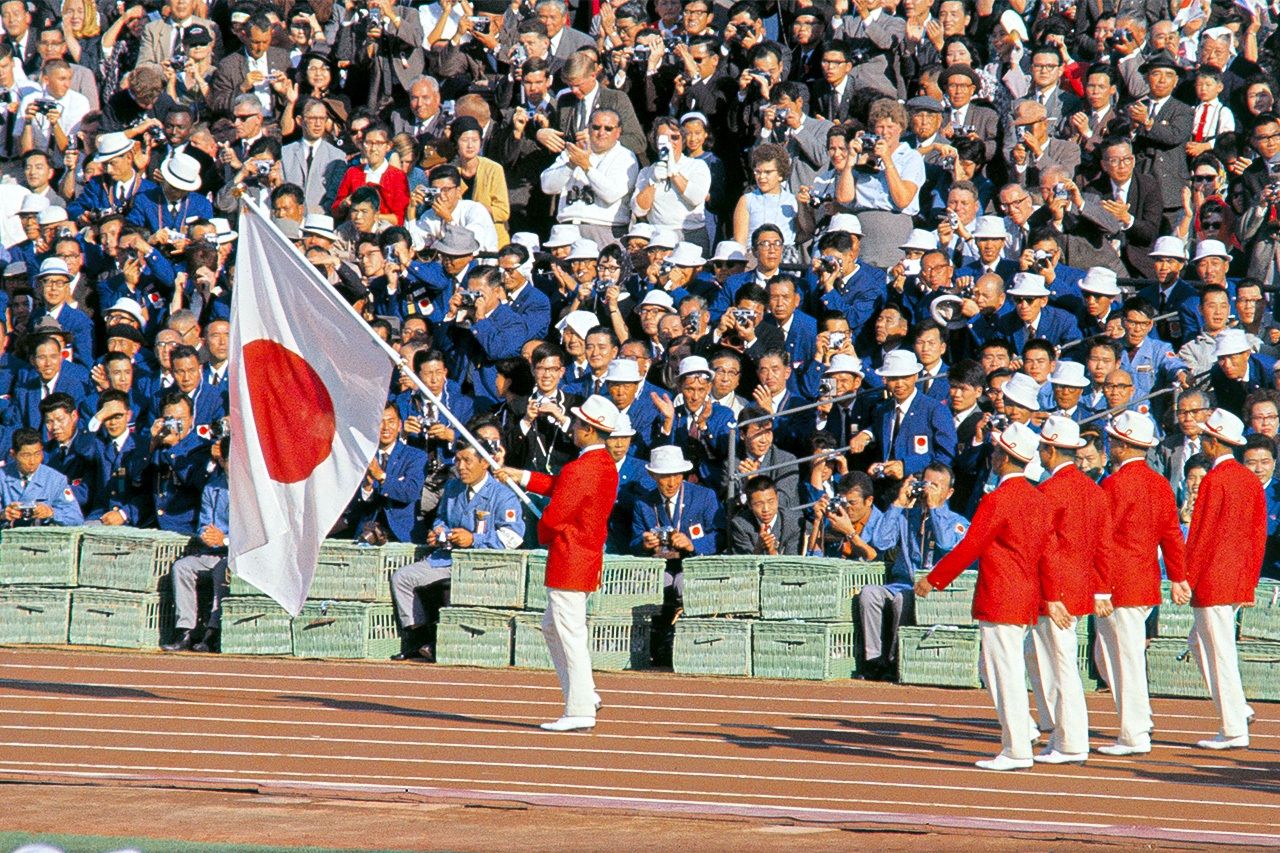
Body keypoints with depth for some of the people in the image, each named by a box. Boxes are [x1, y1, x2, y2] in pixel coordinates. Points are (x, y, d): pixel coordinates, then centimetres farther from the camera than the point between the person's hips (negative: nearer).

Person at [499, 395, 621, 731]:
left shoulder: (579, 469, -21)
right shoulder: (606, 465, 10)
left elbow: (551, 517, -21)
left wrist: (544, 534, 2)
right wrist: (522, 476, 28)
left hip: (569, 561, -10)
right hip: (589, 557, 10)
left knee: (570, 634, -5)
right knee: (552, 626, 20)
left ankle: (580, 712, -2)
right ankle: (584, 695, 19)